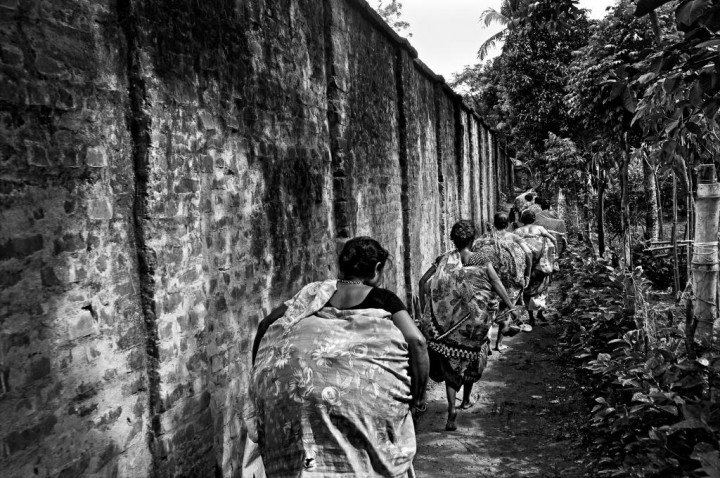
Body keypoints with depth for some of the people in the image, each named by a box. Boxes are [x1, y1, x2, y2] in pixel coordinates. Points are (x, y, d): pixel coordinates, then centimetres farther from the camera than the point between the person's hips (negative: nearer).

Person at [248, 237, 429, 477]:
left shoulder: (316, 293, 19)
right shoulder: (382, 298, 11)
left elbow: (267, 324, 15)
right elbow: (416, 341, -2)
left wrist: (259, 376, 22)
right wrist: (418, 397, 7)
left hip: (298, 385, 3)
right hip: (363, 390, -2)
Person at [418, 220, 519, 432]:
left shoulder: (443, 260, 2)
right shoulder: (482, 261, -1)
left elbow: (424, 281, -4)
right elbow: (498, 285, -3)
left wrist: (424, 310, 0)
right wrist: (511, 308, 3)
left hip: (447, 318, 0)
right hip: (475, 317, 0)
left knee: (450, 361, 6)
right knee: (472, 355, 23)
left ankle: (451, 407, -10)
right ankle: (466, 398, 38)